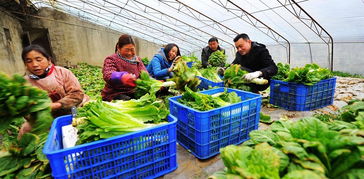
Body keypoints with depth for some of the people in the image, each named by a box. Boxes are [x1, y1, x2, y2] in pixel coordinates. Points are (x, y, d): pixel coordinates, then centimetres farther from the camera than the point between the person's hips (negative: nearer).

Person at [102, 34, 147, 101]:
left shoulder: (137, 60, 12)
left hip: (133, 93, 5)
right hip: (114, 94, -5)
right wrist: (122, 77, -46)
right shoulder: (111, 59, -3)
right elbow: (107, 75, -22)